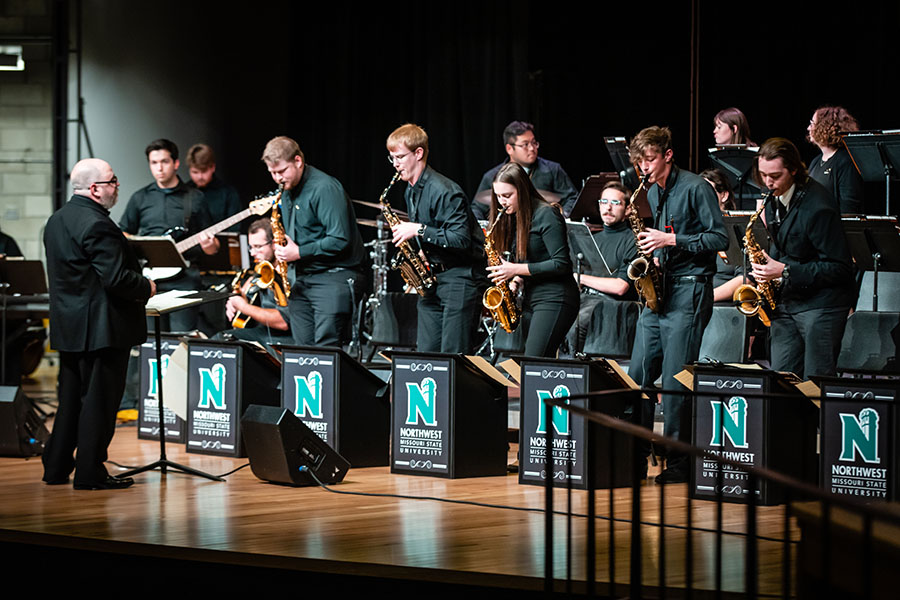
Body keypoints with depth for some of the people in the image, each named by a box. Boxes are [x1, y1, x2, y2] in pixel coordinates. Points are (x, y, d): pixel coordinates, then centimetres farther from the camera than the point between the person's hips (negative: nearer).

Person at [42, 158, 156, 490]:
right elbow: (116, 279, -25)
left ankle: (56, 467, 21)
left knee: (71, 398, 17)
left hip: (68, 326, 9)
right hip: (101, 329, -9)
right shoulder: (97, 225, -20)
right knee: (98, 400, -2)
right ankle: (90, 472, 1)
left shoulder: (57, 220, 11)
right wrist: (147, 288, -7)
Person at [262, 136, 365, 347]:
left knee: (326, 349, -14)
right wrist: (283, 247, 7)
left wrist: (299, 253, -18)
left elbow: (340, 240, -20)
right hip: (301, 280, 9)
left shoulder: (325, 188, -14)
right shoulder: (286, 191, 14)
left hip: (333, 278, -9)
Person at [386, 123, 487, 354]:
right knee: (425, 353, 4)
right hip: (432, 278, 9)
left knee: (454, 358, -11)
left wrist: (418, 231, -23)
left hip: (460, 279, -9)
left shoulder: (444, 191, -17)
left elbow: (461, 240, -24)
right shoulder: (411, 193, 12)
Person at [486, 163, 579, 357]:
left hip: (555, 300, -9)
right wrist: (516, 280, 1)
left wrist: (516, 269, -15)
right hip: (532, 300, 9)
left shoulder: (546, 215, -11)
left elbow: (561, 264, -17)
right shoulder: (513, 219, 15)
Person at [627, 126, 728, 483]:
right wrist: (652, 245, 5)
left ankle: (679, 463, -2)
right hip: (659, 288, 8)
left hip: (689, 292, -8)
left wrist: (671, 240, -17)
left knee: (675, 380, -9)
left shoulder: (695, 188, -7)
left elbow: (720, 239, -11)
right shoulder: (652, 193, 15)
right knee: (638, 374, 3)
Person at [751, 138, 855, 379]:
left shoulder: (816, 207, -22)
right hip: (786, 300, 8)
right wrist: (769, 264, 2)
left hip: (821, 304, -8)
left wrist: (785, 271, -22)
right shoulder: (774, 198, 5)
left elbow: (839, 268, -20)